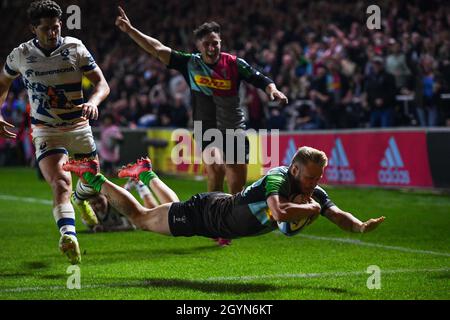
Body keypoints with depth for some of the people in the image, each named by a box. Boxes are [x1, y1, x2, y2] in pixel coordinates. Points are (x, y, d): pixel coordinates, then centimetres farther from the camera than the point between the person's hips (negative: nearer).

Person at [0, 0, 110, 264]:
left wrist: (93, 102, -30)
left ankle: (80, 199, 55)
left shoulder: (75, 49, -7)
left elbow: (102, 83, -8)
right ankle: (68, 237, -41)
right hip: (46, 131, -2)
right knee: (61, 183, -24)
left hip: (78, 127, 2)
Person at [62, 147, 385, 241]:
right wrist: (309, 208, -36)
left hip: (221, 208, 8)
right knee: (140, 218, 10)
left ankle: (146, 173, 56)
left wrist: (361, 226, -33)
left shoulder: (314, 193, -13)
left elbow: (338, 215, -13)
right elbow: (278, 212, -52)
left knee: (175, 208, 38)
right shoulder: (278, 177, -35)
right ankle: (93, 176, 22)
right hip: (206, 213, -8)